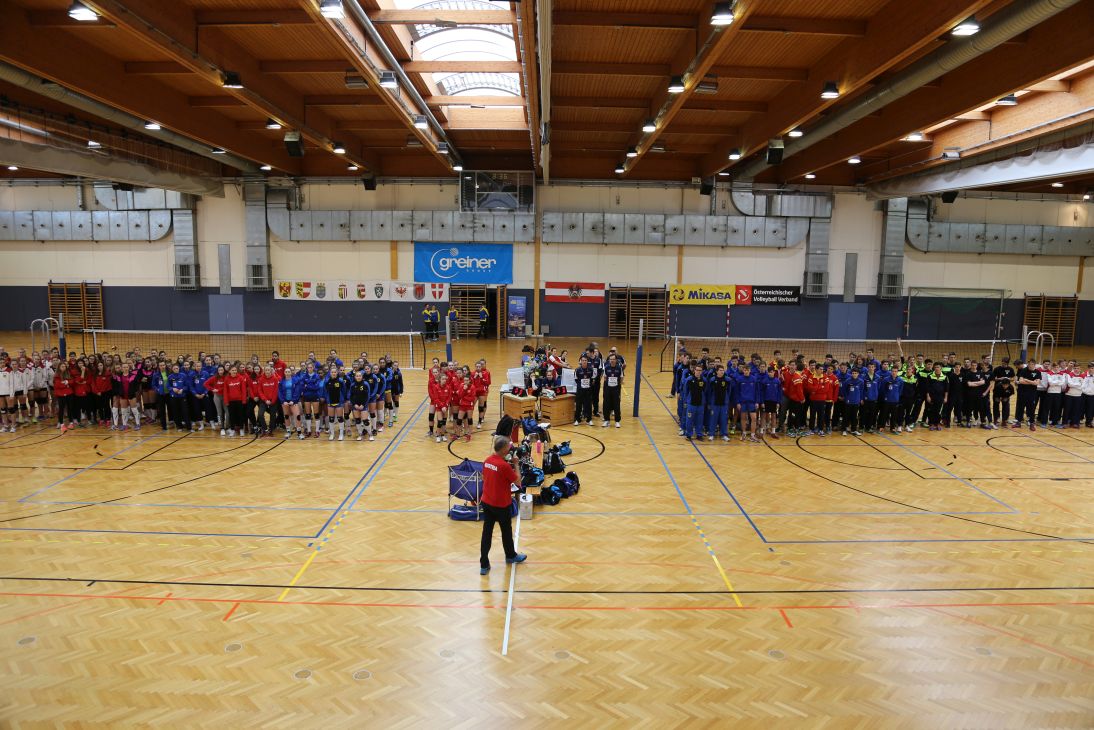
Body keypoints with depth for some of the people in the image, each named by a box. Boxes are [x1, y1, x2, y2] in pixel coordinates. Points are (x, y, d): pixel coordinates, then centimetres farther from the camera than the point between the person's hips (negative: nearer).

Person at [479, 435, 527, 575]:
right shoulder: (504, 465, -24)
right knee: (506, 531, 17)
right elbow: (518, 482, -14)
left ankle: (484, 565, 10)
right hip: (501, 505, -5)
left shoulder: (487, 460, -2)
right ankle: (511, 556, 38)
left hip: (486, 502, 6)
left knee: (486, 532, 8)